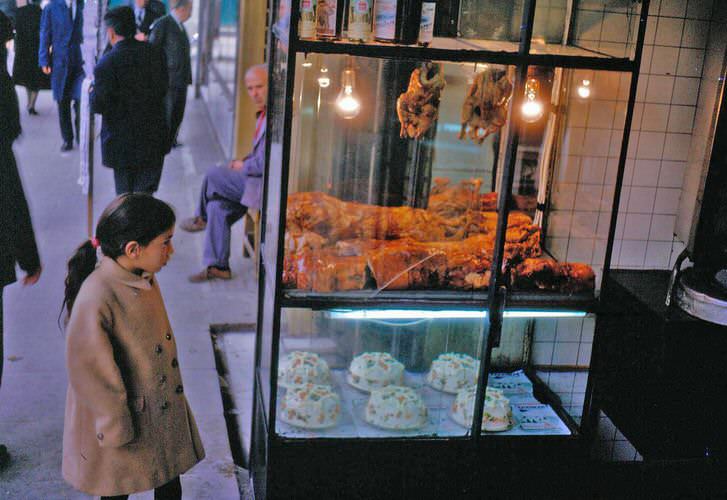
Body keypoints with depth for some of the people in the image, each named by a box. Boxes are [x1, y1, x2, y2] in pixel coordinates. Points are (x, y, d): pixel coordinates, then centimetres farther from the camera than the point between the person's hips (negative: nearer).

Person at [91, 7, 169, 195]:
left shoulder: (106, 64, -16)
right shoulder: (154, 53, -3)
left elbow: (98, 105, -14)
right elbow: (163, 89, 4)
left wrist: (92, 90, 6)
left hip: (122, 142, -3)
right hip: (154, 141, 3)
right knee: (146, 195, 10)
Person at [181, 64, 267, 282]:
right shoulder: (264, 113, 12)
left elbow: (264, 164, -24)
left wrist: (242, 167, -6)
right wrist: (244, 160, 8)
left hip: (266, 186, -10)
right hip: (259, 181, 10)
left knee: (213, 175, -5)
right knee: (217, 205, 3)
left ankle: (202, 219, 23)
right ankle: (217, 265, 9)